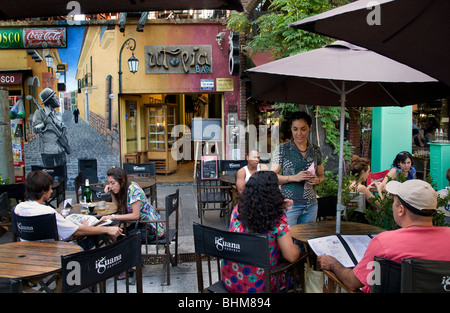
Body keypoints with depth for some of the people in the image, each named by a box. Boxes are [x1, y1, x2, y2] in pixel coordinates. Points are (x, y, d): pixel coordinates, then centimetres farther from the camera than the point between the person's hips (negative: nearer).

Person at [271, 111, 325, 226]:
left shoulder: (315, 150, 8)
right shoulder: (283, 149, -3)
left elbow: (321, 175, 16)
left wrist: (317, 180, -7)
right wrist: (294, 178, -19)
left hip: (311, 205, 4)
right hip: (289, 204, -4)